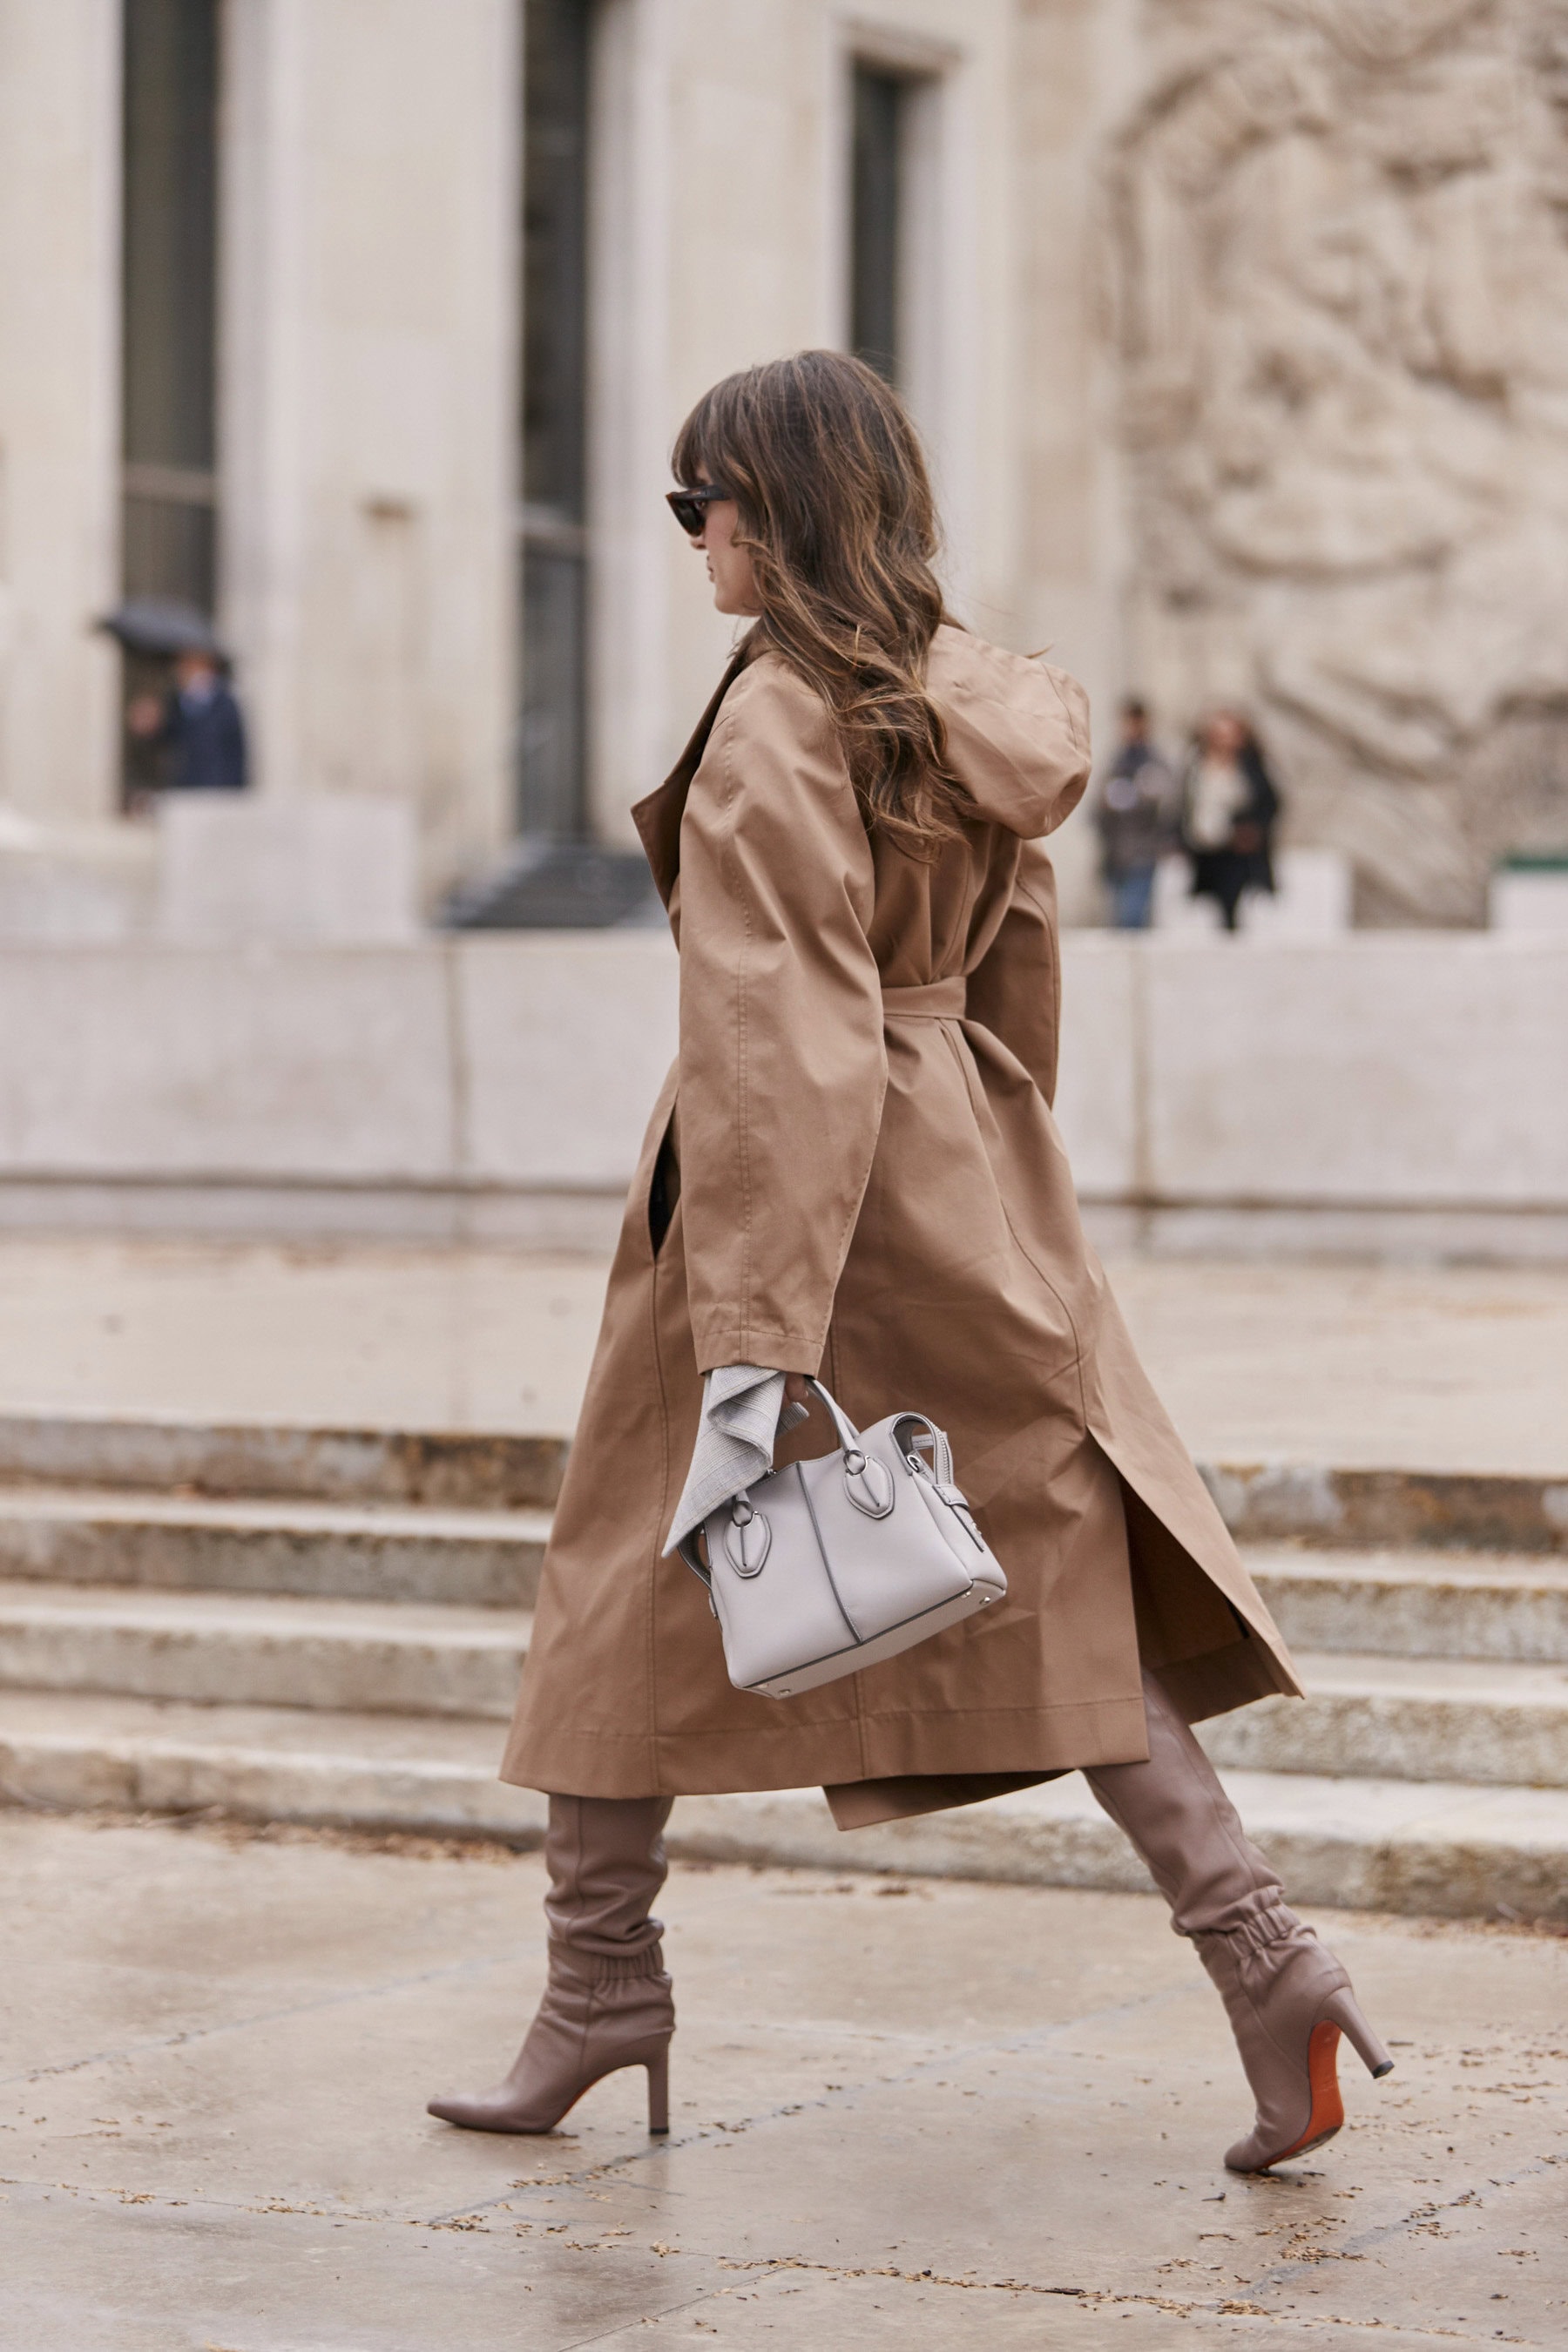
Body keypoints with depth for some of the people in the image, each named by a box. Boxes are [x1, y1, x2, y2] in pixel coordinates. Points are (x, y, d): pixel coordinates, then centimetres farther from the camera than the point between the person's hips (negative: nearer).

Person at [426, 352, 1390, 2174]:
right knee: (1053, 1570, 6)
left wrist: (746, 1339, -24)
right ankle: (1257, 1949, -6)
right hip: (968, 1194, 7)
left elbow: (779, 1046, -22)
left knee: (632, 1582, 9)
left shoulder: (775, 726, -17)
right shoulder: (971, 700, 7)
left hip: (795, 1186, -7)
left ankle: (599, 1993, 18)